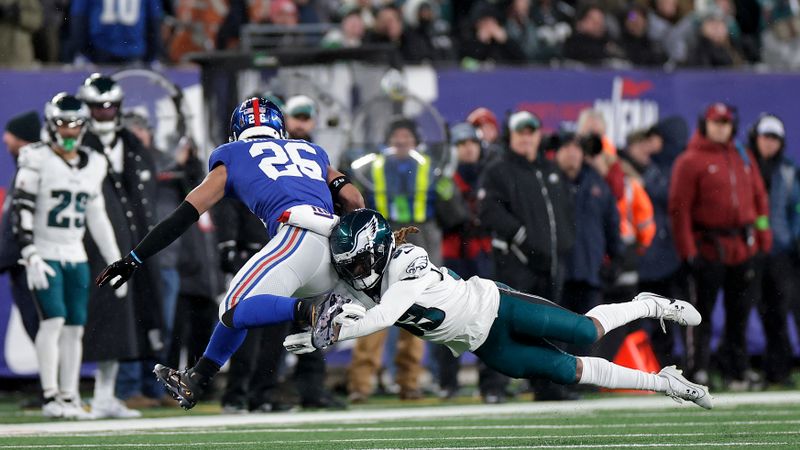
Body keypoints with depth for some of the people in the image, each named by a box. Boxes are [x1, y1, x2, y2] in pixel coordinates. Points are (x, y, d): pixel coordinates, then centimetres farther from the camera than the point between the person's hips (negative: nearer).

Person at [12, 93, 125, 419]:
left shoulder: (92, 165, 12)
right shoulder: (37, 160, -7)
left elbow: (97, 218, 18)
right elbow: (22, 211, -11)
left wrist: (115, 261, 16)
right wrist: (30, 256, -18)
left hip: (76, 257, 6)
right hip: (45, 254, -6)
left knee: (75, 327, 3)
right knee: (54, 320, -15)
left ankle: (69, 398, 8)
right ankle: (51, 398, -13)